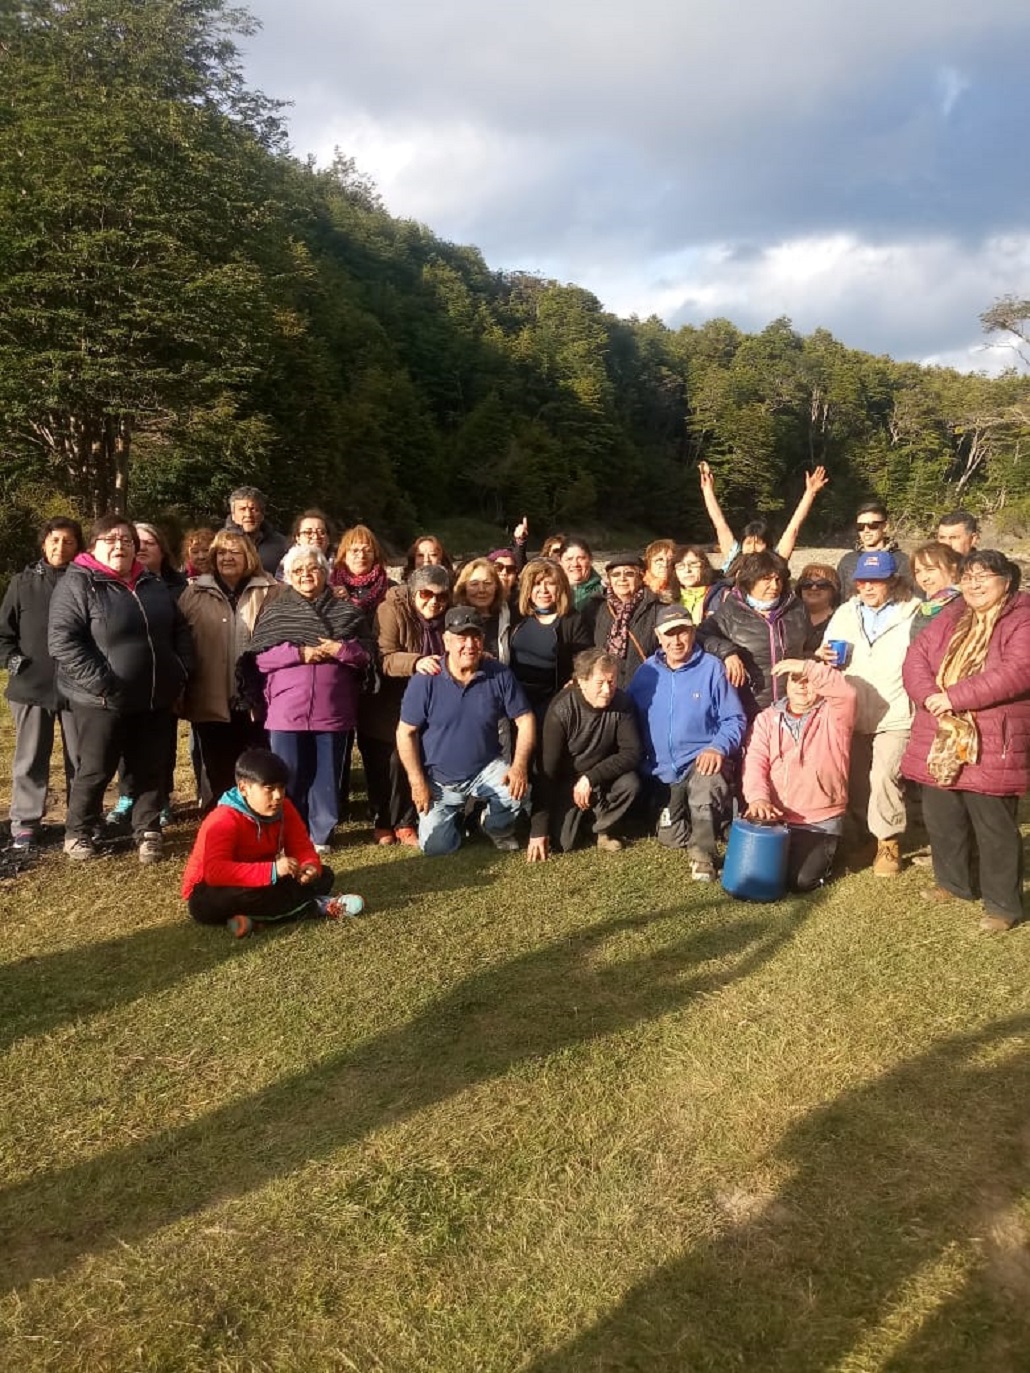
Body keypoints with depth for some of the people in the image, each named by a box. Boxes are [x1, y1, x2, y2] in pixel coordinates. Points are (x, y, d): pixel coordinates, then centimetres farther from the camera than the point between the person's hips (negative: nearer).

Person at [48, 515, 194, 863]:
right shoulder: (77, 583, -7)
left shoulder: (153, 584, 12)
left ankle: (148, 832, 23)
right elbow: (63, 641, -16)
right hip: (102, 701, -5)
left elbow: (180, 631, 17)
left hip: (154, 698, 5)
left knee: (151, 769, 10)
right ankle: (77, 833, 24)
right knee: (96, 770, 6)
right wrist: (101, 683, -20)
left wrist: (180, 674, 4)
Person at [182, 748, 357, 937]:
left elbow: (302, 848, -4)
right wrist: (272, 871, -47)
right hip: (210, 895, -7)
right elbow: (215, 872, -40)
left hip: (261, 884, 7)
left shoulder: (284, 809, -6)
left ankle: (253, 918, -20)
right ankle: (316, 906, -21)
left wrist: (311, 866, -31)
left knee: (323, 875, -5)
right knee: (245, 895, -42)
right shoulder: (224, 821, -27)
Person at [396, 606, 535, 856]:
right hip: (439, 779, -1)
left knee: (519, 790, -28)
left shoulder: (500, 675, -10)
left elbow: (524, 720, -5)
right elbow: (406, 733, -8)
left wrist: (519, 766, -19)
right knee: (435, 846, -10)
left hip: (486, 770, 1)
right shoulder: (425, 680, -14)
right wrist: (417, 782, -11)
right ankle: (456, 816, 28)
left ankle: (497, 828, 9)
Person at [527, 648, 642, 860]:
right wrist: (538, 829, -24)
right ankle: (583, 814, 19)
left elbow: (632, 753, -19)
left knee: (630, 783, -29)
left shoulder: (621, 703, -18)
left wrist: (591, 778, -31)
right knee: (560, 842, -16)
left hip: (604, 777, 2)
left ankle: (606, 829, 1)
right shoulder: (562, 709, -25)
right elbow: (546, 770, -23)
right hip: (567, 781, -2)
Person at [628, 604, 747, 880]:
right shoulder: (646, 672, 2)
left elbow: (735, 719, -7)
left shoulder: (711, 668, -9)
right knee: (670, 838, 7)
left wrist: (718, 747, -24)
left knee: (704, 788, -38)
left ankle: (702, 854, -16)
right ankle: (704, 824, 38)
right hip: (662, 770, 4)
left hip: (702, 761, -4)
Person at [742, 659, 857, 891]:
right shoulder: (768, 718, 8)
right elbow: (755, 761, -4)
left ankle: (820, 854, 17)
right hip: (774, 817, 3)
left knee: (801, 880, -17)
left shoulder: (832, 717, -1)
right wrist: (758, 797, -22)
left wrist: (808, 667, -29)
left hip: (820, 822, -3)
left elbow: (846, 692, -25)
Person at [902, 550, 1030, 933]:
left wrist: (955, 697, -22)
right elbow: (916, 656, 4)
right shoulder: (950, 618, 12)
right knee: (941, 819, 17)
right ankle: (953, 883, 37)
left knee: (995, 829, 2)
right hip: (939, 742, 7)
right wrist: (930, 696, -15)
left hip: (991, 748, -6)